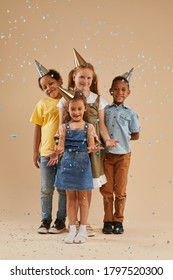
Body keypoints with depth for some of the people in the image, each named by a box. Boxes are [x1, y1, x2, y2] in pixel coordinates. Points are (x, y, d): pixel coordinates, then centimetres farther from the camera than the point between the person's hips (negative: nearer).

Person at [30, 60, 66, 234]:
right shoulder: (43, 104, 4)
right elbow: (38, 129, 8)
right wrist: (35, 152, 7)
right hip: (46, 153, 1)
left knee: (64, 189, 6)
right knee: (46, 189, 7)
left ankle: (61, 221, 17)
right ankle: (45, 220, 19)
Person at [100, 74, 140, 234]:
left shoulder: (130, 114, 0)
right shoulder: (104, 110, 4)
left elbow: (136, 135, 6)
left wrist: (123, 138, -3)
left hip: (123, 155, -1)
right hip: (106, 155, 1)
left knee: (120, 191, 3)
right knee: (107, 190, 5)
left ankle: (118, 221, 14)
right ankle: (107, 221, 14)